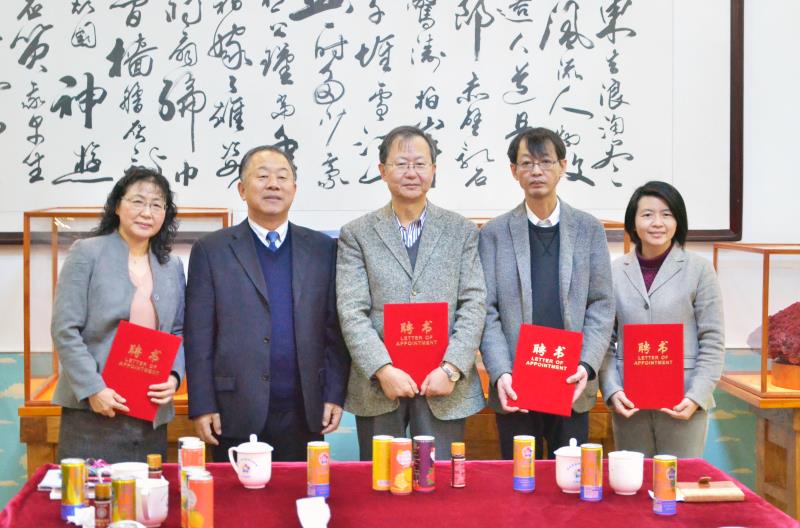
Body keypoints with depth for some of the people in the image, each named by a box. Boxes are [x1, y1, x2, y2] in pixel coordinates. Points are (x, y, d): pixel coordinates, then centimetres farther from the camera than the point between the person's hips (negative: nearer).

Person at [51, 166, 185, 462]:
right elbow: (64, 329, -7)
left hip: (151, 414, 4)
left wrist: (174, 376, -3)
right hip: (92, 411, -4)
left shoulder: (172, 268, 13)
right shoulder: (87, 253, -1)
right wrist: (93, 389, -14)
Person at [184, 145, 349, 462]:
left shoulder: (322, 249, 8)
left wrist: (334, 396, 2)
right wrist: (202, 407, -5)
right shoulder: (211, 250, 2)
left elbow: (335, 329, 8)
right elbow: (198, 337, 0)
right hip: (237, 415, -2)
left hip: (304, 414, 2)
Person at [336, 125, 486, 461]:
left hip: (444, 386, 0)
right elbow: (352, 312, -3)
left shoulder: (462, 231, 8)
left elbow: (474, 305, 1)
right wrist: (383, 369, -14)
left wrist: (452, 368, -11)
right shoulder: (357, 234, 5)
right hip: (377, 386, 0)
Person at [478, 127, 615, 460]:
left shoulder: (589, 229, 6)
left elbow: (601, 305, 3)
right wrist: (501, 373, -13)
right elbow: (487, 311, -1)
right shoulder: (495, 232, 3)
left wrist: (587, 366, -11)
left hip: (572, 386, 1)